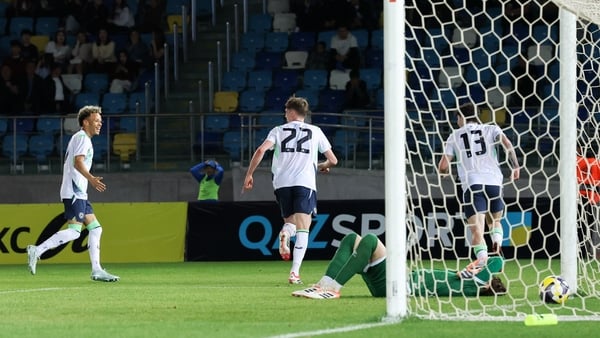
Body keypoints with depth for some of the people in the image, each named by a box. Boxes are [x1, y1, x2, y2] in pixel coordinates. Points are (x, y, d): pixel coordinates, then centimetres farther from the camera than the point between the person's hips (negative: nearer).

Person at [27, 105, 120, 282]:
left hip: (79, 194, 11)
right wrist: (91, 178, -35)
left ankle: (96, 270, 7)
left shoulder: (80, 138, 23)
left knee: (95, 228, 7)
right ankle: (37, 251, -17)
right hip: (74, 192, -11)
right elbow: (78, 161, -22)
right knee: (74, 230, -16)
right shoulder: (82, 137, -8)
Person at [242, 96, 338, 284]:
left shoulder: (279, 130, 14)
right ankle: (295, 272, -21)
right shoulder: (315, 132, 14)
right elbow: (333, 160, 17)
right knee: (302, 228, -5)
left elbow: (261, 150, -2)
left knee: (291, 221, 18)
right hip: (305, 182, -1)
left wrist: (249, 175, 4)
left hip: (282, 183, 1)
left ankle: (286, 231, -20)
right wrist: (322, 166, 39)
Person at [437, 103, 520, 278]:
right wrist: (515, 167, 4)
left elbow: (443, 167, 12)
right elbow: (507, 143, -3)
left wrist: (445, 171, 35)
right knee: (495, 220, 23)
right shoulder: (491, 129, 18)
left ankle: (481, 258, -37)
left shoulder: (454, 136, 17)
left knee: (476, 228, -12)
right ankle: (497, 241, -8)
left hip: (471, 183, -2)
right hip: (494, 181, 2)